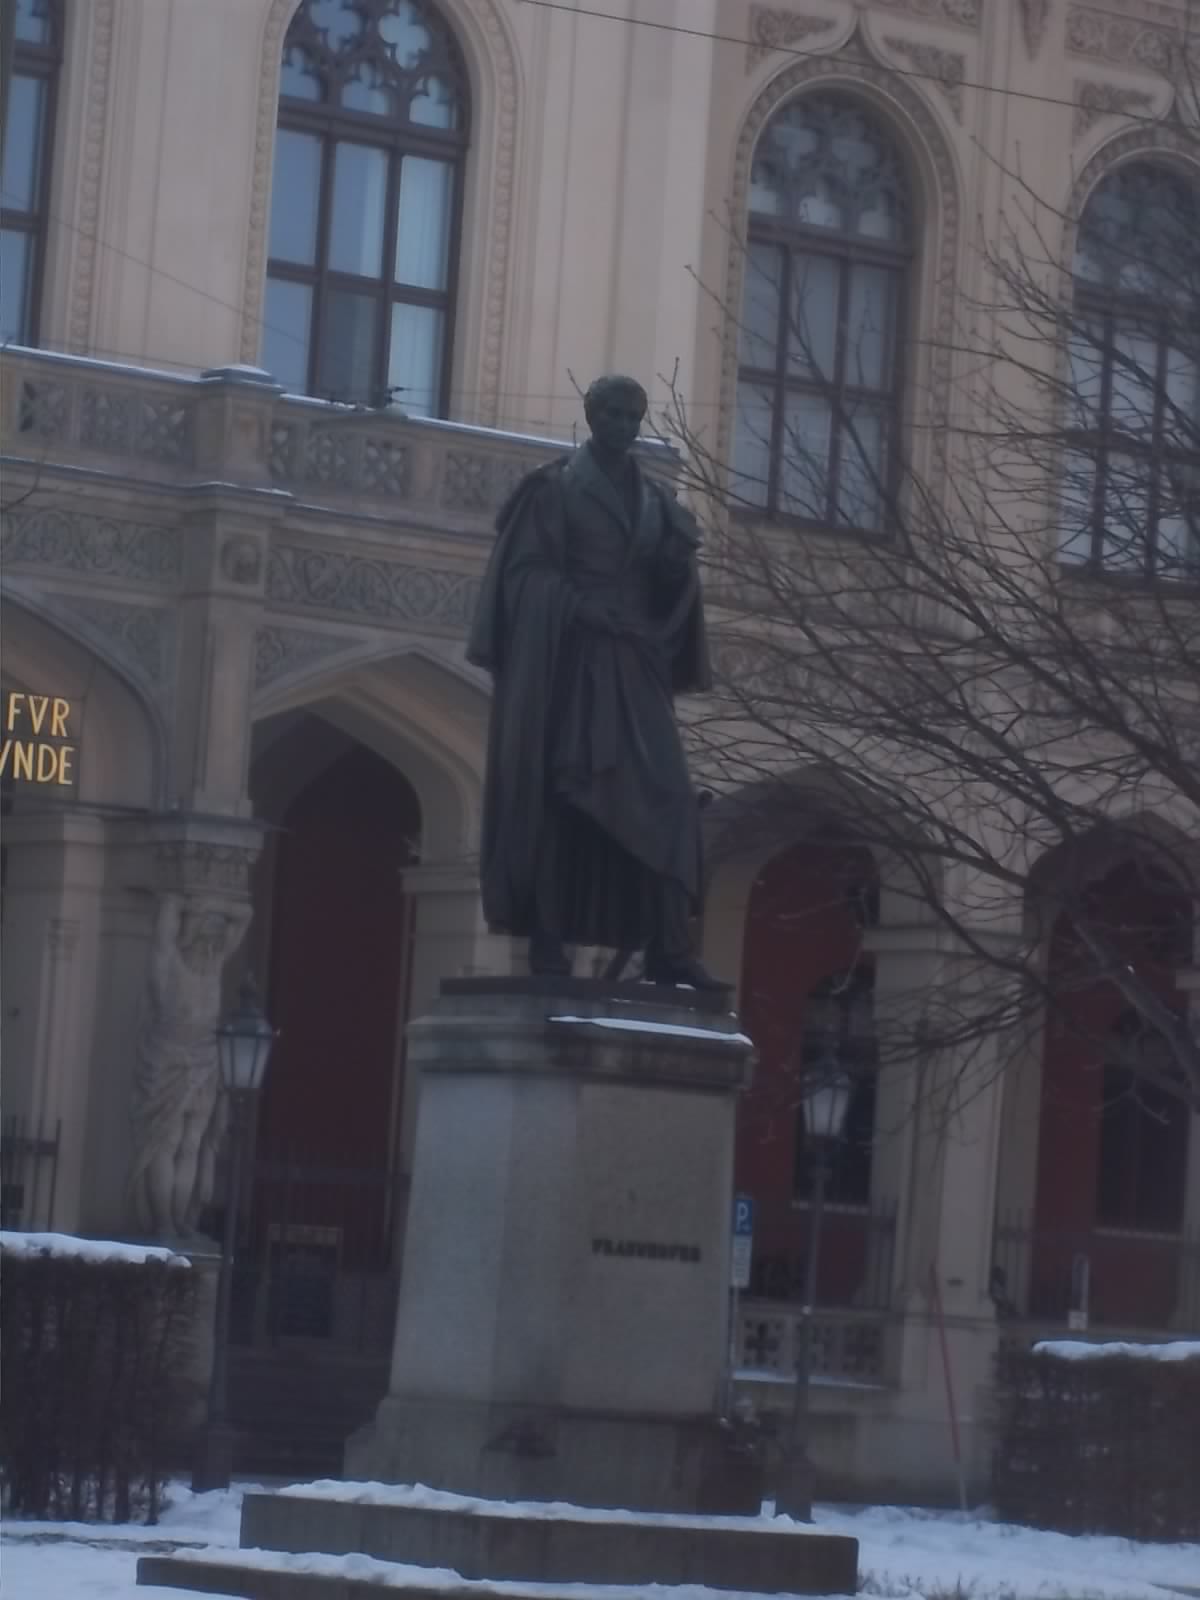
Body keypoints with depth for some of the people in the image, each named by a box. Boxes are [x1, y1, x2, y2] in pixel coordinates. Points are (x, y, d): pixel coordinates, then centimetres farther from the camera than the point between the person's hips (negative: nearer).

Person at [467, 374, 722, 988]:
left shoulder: (654, 498, 15)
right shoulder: (555, 487, 1)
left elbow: (672, 580, 11)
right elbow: (528, 571, -5)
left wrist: (679, 545, -9)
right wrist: (580, 610, -18)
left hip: (631, 667, 5)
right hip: (563, 660, -4)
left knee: (659, 799, -5)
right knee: (557, 794, -6)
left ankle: (666, 949, -9)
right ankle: (547, 938, -4)